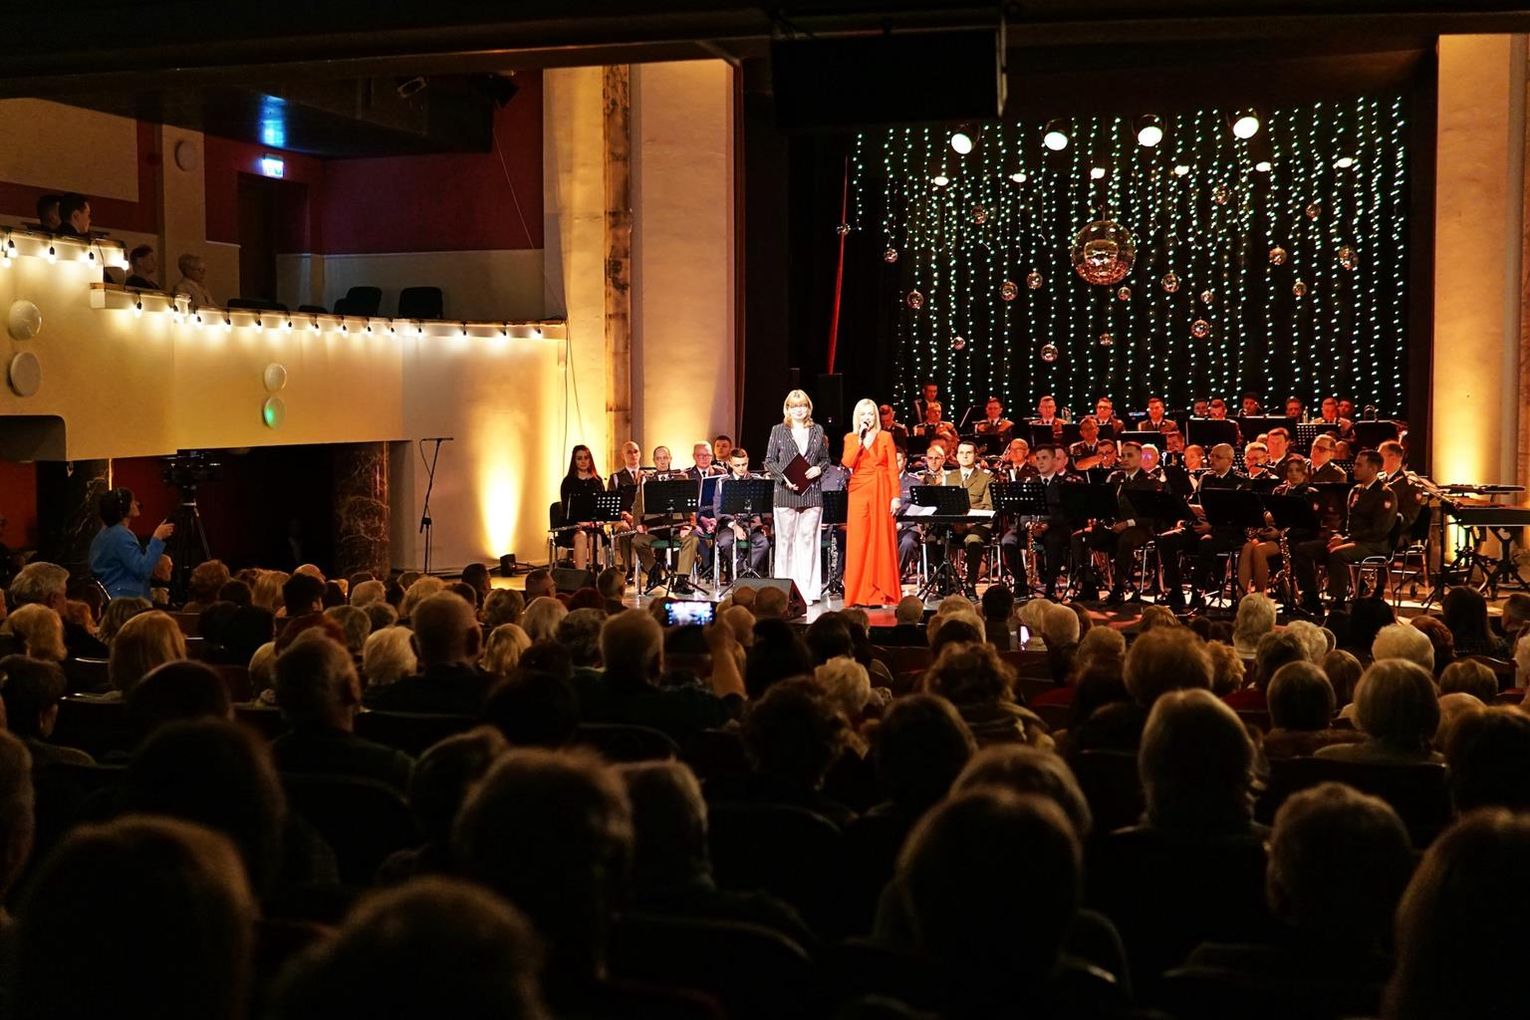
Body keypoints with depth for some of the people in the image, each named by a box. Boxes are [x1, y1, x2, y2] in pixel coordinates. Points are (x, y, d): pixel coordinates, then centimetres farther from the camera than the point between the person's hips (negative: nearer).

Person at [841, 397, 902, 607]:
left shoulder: (885, 438, 7)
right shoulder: (850, 439, 9)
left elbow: (893, 469, 2)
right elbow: (846, 464, -7)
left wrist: (896, 496, -6)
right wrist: (860, 439, -10)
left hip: (881, 493, -1)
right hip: (859, 493, 1)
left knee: (882, 541, -1)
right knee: (859, 543, -3)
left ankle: (880, 593, 4)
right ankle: (859, 594, 0)